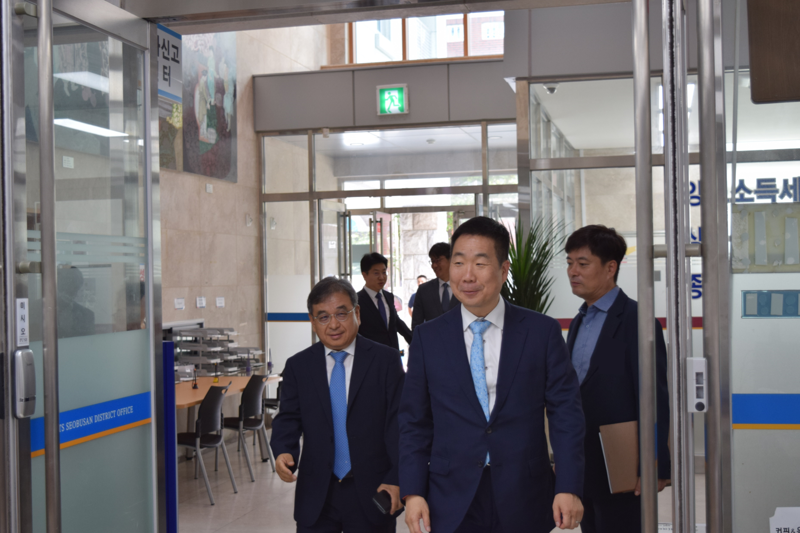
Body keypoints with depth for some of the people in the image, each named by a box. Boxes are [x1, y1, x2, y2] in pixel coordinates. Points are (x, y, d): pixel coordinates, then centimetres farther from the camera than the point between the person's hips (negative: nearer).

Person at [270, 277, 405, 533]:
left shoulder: (386, 361, -3)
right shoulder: (298, 366, 6)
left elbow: (399, 423, -6)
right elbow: (288, 418, 6)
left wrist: (397, 480, -14)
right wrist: (284, 452, -16)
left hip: (373, 492, -2)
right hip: (316, 496, 2)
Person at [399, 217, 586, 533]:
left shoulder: (543, 332, -1)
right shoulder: (428, 338, 3)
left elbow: (565, 411, -1)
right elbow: (414, 421, 5)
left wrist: (569, 487, -7)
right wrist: (413, 491, -2)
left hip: (524, 501, 0)